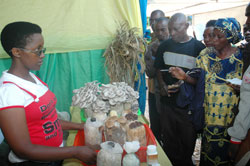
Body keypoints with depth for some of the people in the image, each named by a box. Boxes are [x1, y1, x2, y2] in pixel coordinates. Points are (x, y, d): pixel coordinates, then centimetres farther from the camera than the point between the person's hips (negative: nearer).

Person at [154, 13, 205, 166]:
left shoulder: (198, 47, -5)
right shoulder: (165, 46, 5)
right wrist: (162, 85, -4)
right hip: (167, 100, 3)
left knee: (187, 139, 13)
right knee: (168, 138, 15)